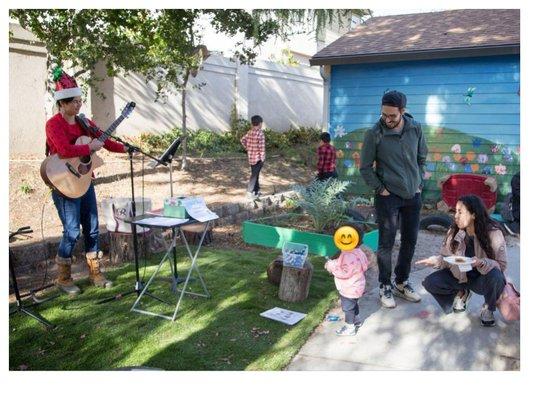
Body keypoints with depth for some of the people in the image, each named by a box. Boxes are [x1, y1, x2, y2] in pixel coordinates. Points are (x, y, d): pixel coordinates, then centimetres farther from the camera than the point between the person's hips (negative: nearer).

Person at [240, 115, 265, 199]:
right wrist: (262, 158, -13)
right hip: (258, 158, -7)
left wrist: (247, 148, 13)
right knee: (254, 175, 0)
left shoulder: (249, 132, 2)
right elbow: (261, 147, -21)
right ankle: (249, 193, 1)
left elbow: (242, 140, 7)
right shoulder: (260, 133, -20)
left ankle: (256, 191, 29)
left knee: (255, 174, 19)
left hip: (251, 157, 7)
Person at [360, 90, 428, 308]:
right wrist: (380, 189, -9)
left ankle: (401, 282, 31)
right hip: (388, 197, -4)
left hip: (413, 196, 5)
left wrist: (419, 183, 7)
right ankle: (385, 286, 18)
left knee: (410, 241, 13)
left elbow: (422, 158, 13)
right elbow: (365, 168, -6)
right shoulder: (374, 134, -12)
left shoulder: (415, 129, 0)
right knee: (386, 243, 2)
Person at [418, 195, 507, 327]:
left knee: (495, 276, -37)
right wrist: (436, 260, -24)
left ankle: (488, 309, -4)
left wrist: (482, 263, -37)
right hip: (459, 276, 3)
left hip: (481, 279, -3)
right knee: (430, 282, -19)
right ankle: (461, 294, 11)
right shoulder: (454, 232, -8)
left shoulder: (493, 233, -18)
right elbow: (447, 257, 0)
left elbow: (501, 265, -16)